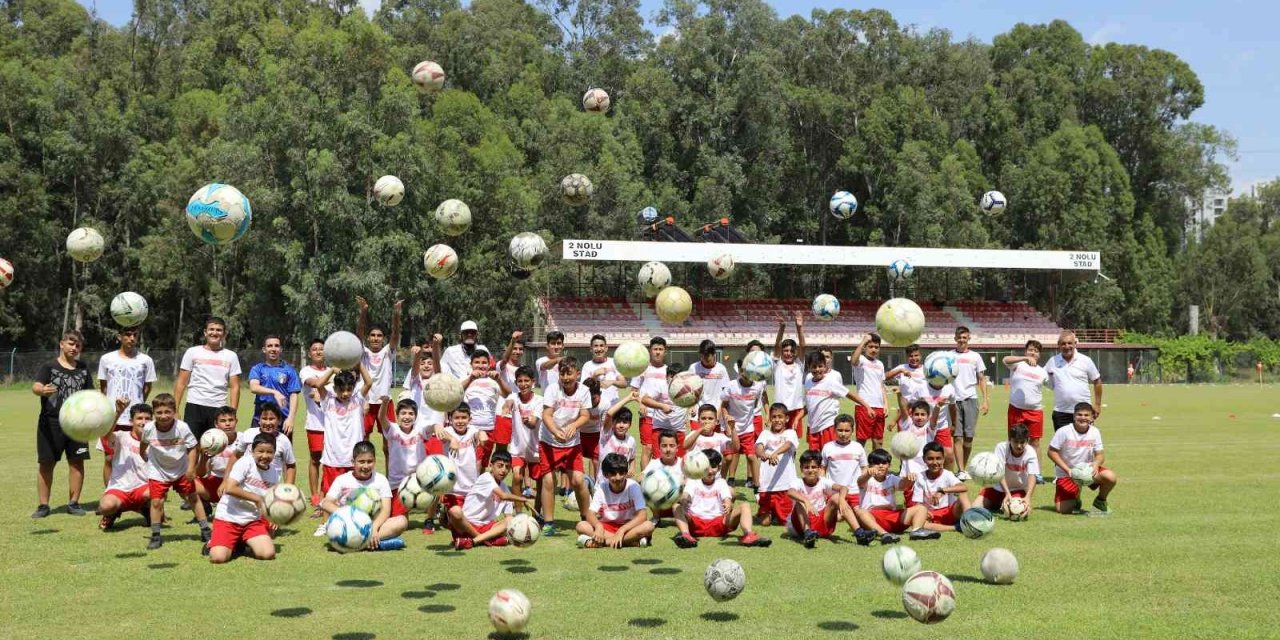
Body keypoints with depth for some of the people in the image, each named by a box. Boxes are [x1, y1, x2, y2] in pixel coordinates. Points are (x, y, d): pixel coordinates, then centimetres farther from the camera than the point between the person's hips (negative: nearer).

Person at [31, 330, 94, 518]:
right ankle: (43, 505, 9)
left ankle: (73, 503, 12)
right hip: (51, 422, -3)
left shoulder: (83, 369, 12)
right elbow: (36, 386, -17)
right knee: (46, 463, 1)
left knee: (77, 462, 2)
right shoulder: (49, 367, -1)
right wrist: (42, 390, -40)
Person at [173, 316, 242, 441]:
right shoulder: (192, 352, 7)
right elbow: (181, 383, 6)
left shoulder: (231, 356, 9)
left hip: (219, 408, 1)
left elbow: (235, 387, 6)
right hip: (194, 406, -1)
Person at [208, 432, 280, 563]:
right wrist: (257, 498, -19)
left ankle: (246, 544, 14)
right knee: (218, 557, -23)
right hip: (229, 518, -4)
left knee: (268, 554, -18)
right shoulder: (245, 463, -12)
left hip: (253, 521, 5)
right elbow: (229, 488, -23)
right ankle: (214, 543, 15)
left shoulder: (275, 472, 4)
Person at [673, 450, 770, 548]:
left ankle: (748, 535, -42)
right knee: (677, 506, -26)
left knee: (745, 506, -15)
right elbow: (686, 495, -13)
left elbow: (727, 499, -6)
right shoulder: (693, 482, 8)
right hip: (695, 523, -1)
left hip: (719, 523, 1)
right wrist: (683, 500, -40)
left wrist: (728, 506, -33)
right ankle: (685, 535, -53)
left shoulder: (721, 483, 13)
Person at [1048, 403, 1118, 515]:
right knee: (1063, 509, -16)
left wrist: (1096, 464, -27)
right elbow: (1052, 452, -14)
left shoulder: (1095, 432, -6)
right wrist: (1067, 470, -22)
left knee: (1110, 477, -27)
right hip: (1066, 473, -3)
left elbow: (1100, 454, -2)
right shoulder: (1064, 432, -17)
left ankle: (1100, 501, 5)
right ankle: (1075, 501, 24)